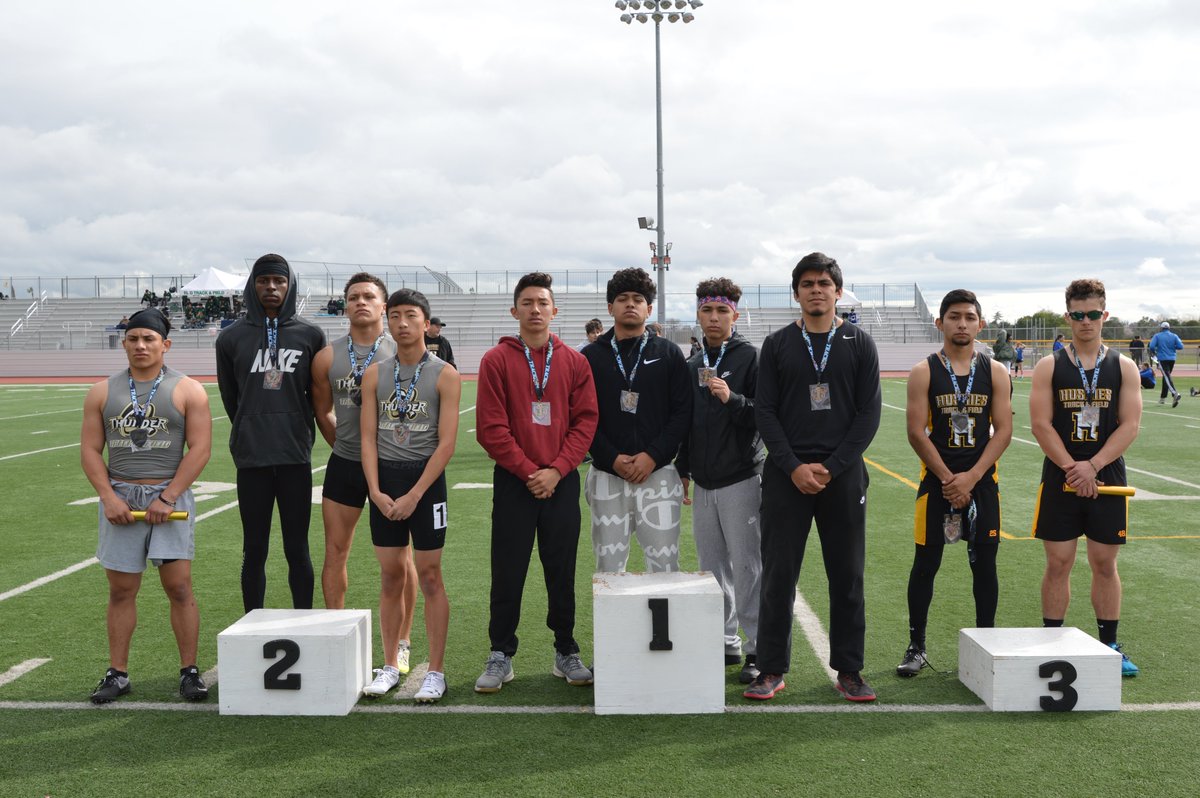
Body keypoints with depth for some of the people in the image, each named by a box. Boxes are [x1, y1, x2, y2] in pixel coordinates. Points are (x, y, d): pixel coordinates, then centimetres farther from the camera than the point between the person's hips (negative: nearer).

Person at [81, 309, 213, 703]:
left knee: (179, 586, -4)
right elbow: (90, 450, 7)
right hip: (120, 497, 3)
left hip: (170, 497, -2)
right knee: (121, 589, 6)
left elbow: (200, 448, -6)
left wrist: (167, 498, -12)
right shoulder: (102, 392, 9)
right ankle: (117, 673, 15)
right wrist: (109, 497, -7)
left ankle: (189, 671, 5)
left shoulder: (188, 391, 0)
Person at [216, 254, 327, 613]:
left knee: (297, 549, 6)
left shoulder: (310, 335, 5)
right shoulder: (232, 337, 4)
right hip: (252, 458, 0)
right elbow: (230, 396, 13)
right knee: (255, 550, 7)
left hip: (296, 458, 0)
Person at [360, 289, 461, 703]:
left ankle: (436, 671, 8)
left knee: (429, 576, 0)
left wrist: (414, 495, -14)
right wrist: (375, 490, -8)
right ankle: (390, 665, 19)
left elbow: (446, 442, -9)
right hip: (384, 479, 3)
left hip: (426, 477, -3)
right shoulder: (374, 375, 7)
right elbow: (368, 437, 5)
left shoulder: (444, 375, -4)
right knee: (390, 575, 9)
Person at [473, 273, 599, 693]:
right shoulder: (496, 360, -1)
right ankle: (501, 656, 13)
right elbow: (491, 427, -6)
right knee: (507, 573, 3)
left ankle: (566, 653, 20)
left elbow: (585, 421, 1)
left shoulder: (574, 361, 5)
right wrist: (528, 470, -10)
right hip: (513, 481, -1)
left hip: (561, 481, 2)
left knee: (562, 571, 8)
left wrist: (556, 470, -9)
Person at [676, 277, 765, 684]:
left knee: (746, 566, -6)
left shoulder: (750, 357, -4)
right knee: (712, 566, 11)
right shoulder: (693, 364, 14)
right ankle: (725, 643, 21)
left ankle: (758, 648, 1)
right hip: (703, 482, 6)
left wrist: (733, 399, -25)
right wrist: (682, 469, 18)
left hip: (740, 480, -6)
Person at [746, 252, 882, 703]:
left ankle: (848, 671, 16)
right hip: (786, 475, 0)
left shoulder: (859, 345, 6)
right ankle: (772, 670, 11)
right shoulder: (777, 345, 7)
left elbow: (869, 413, 0)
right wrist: (794, 467, -10)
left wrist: (831, 467, -10)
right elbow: (765, 412, 2)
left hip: (843, 474, 0)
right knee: (778, 575, 2)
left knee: (847, 576, 5)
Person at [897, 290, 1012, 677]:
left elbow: (1003, 431, -1)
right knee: (925, 563, 2)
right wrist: (949, 479, -12)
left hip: (982, 481, 2)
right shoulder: (924, 372, -2)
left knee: (984, 563, 6)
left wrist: (970, 478, -11)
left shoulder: (995, 372, 4)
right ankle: (916, 647, 13)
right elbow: (917, 432, -7)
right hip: (937, 479, -1)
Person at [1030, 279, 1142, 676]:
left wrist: (1092, 466, -15)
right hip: (1059, 480, -1)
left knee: (1105, 564, 8)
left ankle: (1110, 645, 19)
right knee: (1058, 563, 4)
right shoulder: (1049, 366, 1)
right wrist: (1072, 469, -16)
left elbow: (1129, 425, -4)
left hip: (1107, 480, 1)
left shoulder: (1123, 367, 3)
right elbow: (1041, 424, -6)